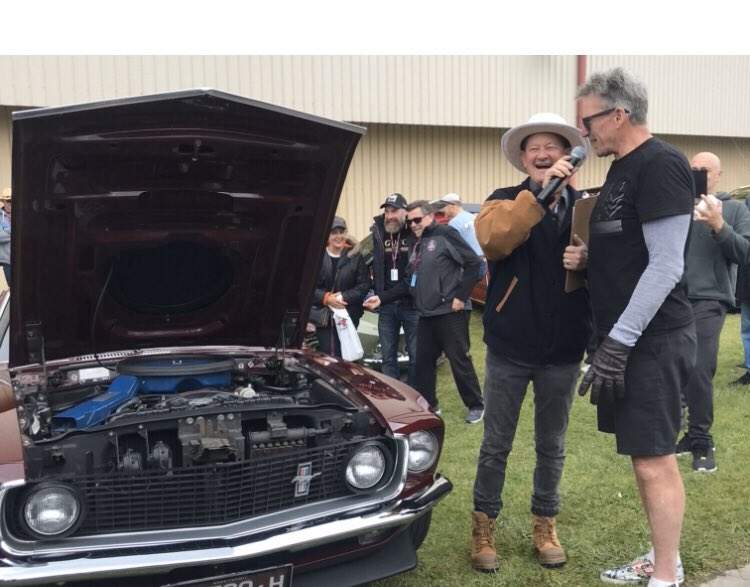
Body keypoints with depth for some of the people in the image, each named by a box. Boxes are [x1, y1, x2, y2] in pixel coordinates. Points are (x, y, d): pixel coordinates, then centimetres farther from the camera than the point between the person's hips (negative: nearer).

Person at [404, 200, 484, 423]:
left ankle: (476, 406, 13)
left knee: (459, 360, -1)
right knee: (423, 361, 11)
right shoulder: (417, 245, 16)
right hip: (425, 314, 8)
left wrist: (461, 296, -14)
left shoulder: (445, 234, -9)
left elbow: (473, 263, -14)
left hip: (449, 312, -8)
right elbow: (411, 277, 23)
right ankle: (428, 404, 25)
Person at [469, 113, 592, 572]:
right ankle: (484, 526, 25)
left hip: (563, 350, 2)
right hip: (509, 347, -1)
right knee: (496, 444, 9)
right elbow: (493, 239, -25)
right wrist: (540, 194, -34)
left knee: (551, 446, 15)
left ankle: (545, 525, 32)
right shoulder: (506, 201, -2)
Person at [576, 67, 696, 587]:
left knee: (655, 461, -4)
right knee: (646, 456, 16)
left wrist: (619, 341, -21)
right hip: (626, 336, 10)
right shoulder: (621, 169, 15)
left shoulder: (660, 165, -15)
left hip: (652, 340, -10)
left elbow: (666, 266, -20)